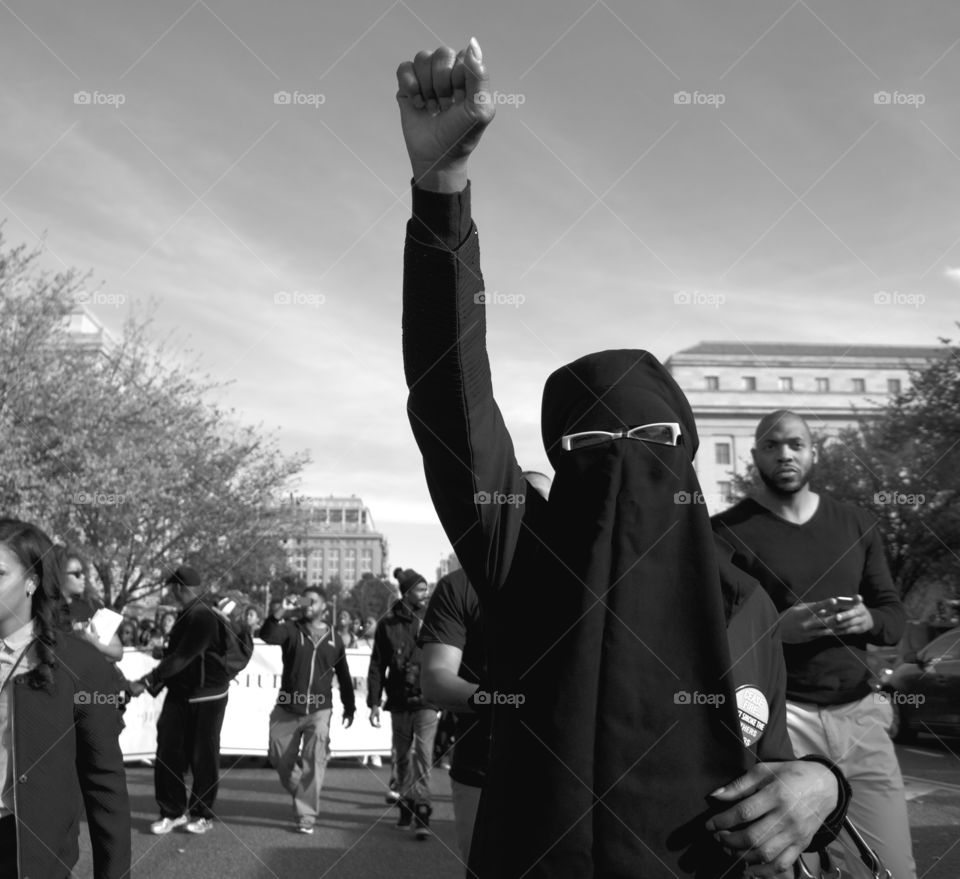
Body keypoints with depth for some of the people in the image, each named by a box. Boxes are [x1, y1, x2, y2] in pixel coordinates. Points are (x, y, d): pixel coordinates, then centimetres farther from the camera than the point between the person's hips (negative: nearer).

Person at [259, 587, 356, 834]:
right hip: (287, 709, 1)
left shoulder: (334, 638, 5)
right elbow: (267, 635, -21)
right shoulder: (291, 629, 1)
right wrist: (280, 611, -33)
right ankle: (303, 794, 34)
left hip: (318, 711, -1)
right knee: (280, 758, 8)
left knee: (313, 762, -8)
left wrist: (349, 707, 13)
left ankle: (306, 816, 0)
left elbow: (343, 675, 11)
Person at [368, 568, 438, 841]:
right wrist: (373, 702, 0)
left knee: (423, 754, -9)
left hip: (426, 699, -2)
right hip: (399, 701, 2)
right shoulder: (388, 624, -1)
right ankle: (406, 804, 30)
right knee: (402, 757, 13)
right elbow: (377, 665, 3)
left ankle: (422, 810, -3)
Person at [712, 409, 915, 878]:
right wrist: (775, 628, -22)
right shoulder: (727, 532, -3)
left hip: (859, 713, 4)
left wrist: (867, 620, -11)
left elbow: (895, 616, 12)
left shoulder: (858, 524, 11)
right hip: (776, 713, -4)